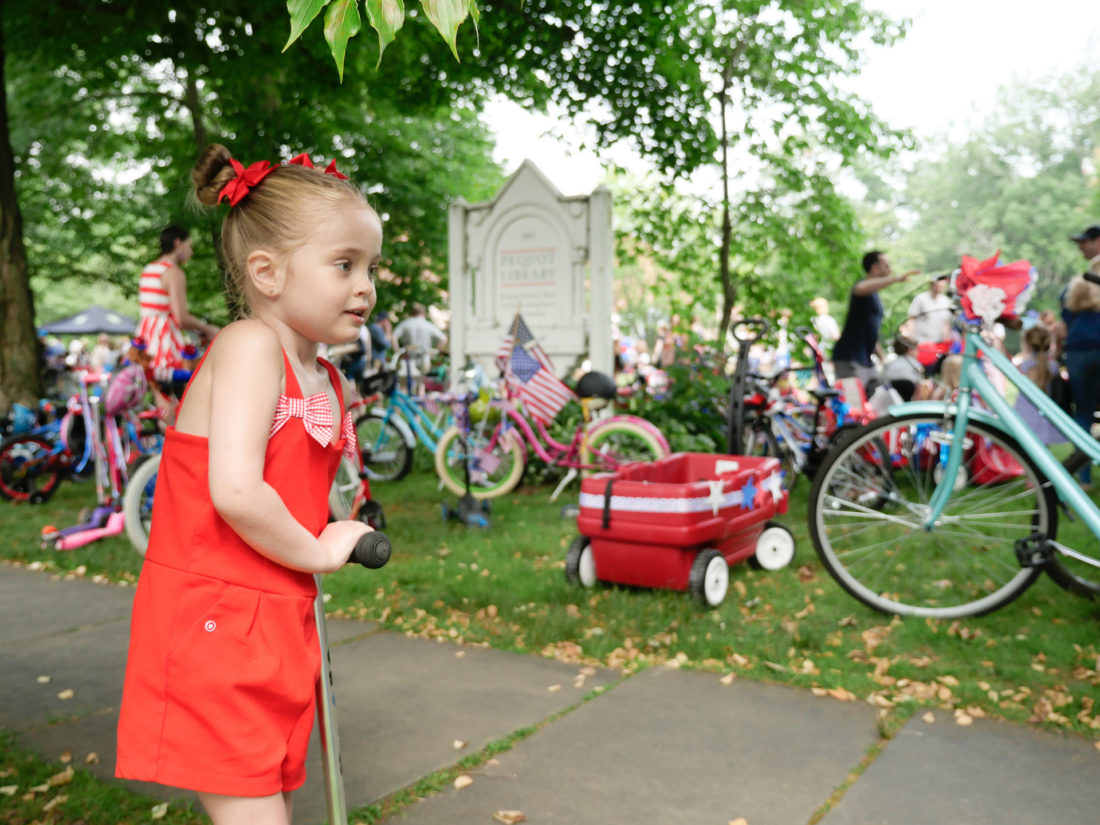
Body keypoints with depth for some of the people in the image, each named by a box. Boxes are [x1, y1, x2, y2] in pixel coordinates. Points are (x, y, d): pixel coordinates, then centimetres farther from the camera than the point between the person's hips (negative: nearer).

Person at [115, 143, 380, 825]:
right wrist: (316, 552, -14)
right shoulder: (249, 346, -16)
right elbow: (234, 492, -27)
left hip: (279, 619, 9)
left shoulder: (328, 380, 10)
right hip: (212, 621, -9)